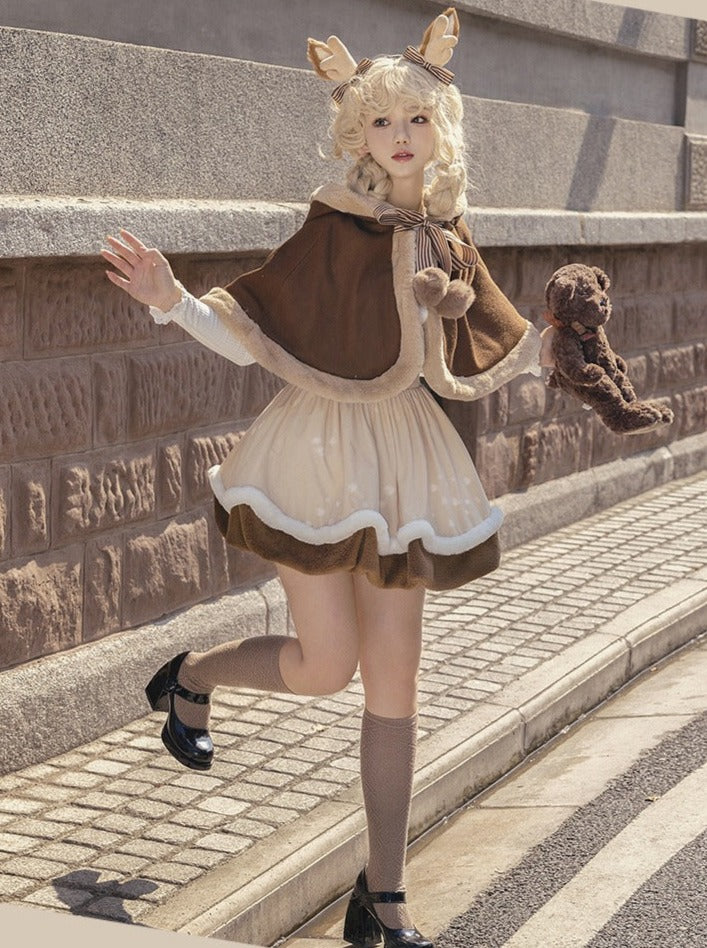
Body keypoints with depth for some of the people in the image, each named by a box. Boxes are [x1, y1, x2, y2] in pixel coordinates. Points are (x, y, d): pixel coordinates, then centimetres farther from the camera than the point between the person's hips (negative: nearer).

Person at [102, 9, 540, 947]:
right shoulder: (334, 226, -9)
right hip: (324, 453, -5)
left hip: (404, 460, 5)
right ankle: (191, 675, 30)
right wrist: (172, 301, -24)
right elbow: (253, 338, -9)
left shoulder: (447, 240, 6)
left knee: (395, 684, 5)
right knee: (326, 666, -5)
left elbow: (475, 361, 18)